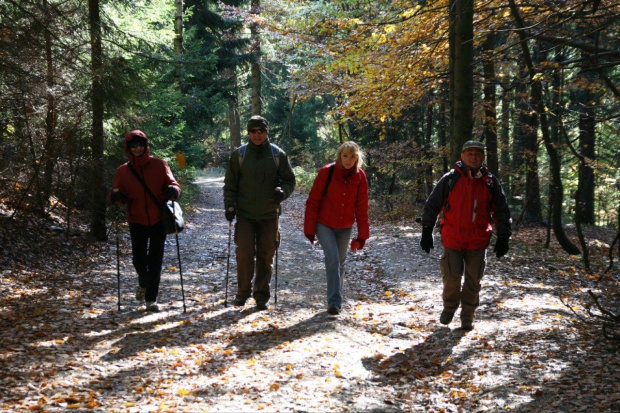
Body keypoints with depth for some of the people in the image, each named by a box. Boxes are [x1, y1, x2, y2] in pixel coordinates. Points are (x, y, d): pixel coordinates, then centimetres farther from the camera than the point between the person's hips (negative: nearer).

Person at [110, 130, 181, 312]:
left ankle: (151, 298, 7)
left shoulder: (159, 165, -2)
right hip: (137, 221, 1)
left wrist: (173, 190, -28)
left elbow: (173, 184, -5)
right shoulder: (123, 171, 2)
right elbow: (118, 193, -2)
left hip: (158, 220, -1)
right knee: (139, 259, 5)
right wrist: (116, 195, -26)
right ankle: (143, 284, 37)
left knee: (155, 260, -1)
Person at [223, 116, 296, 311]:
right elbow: (230, 183, 8)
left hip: (269, 215, 1)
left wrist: (283, 191, -12)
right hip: (245, 214, -1)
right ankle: (243, 291, 9)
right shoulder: (238, 154, 3)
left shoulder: (278, 155, 3)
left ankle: (261, 296, 18)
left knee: (266, 256, 6)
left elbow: (289, 180, 9)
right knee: (244, 252, -9)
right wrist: (230, 206, -4)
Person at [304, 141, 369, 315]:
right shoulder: (326, 172, -16)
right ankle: (334, 301, -16)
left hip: (345, 227, 3)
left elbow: (361, 208, -1)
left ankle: (336, 301, 26)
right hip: (324, 225, -3)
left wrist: (362, 235, -2)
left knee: (340, 262, 12)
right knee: (332, 259, -17)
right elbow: (312, 202, -10)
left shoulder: (360, 177, -6)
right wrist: (310, 229, -10)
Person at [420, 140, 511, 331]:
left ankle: (468, 315, 21)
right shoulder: (450, 179, -3)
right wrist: (427, 232, -1)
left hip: (478, 241, 2)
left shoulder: (490, 182, 3)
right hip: (452, 238, -2)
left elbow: (501, 211, 8)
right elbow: (432, 205, 2)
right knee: (452, 277, -3)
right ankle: (449, 306, 24)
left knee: (473, 281, 6)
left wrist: (503, 238, 3)